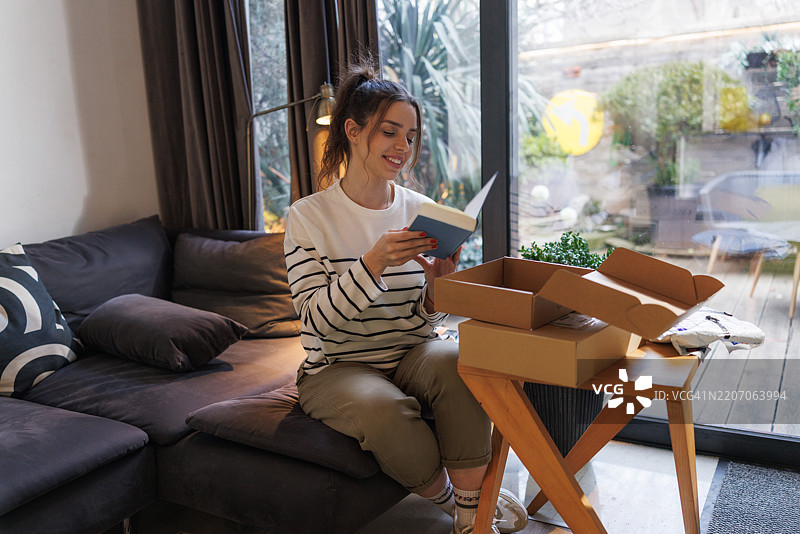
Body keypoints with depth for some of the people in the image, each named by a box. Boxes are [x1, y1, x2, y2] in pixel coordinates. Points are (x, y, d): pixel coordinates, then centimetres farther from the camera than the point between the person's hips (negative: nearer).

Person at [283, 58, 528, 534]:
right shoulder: (309, 217, -7)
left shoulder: (421, 212, 2)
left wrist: (435, 285, -20)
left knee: (457, 362, -29)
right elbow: (317, 321, -16)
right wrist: (374, 263, -30)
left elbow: (423, 325, 3)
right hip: (337, 369, -2)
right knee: (385, 410, -33)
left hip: (409, 357, 3)